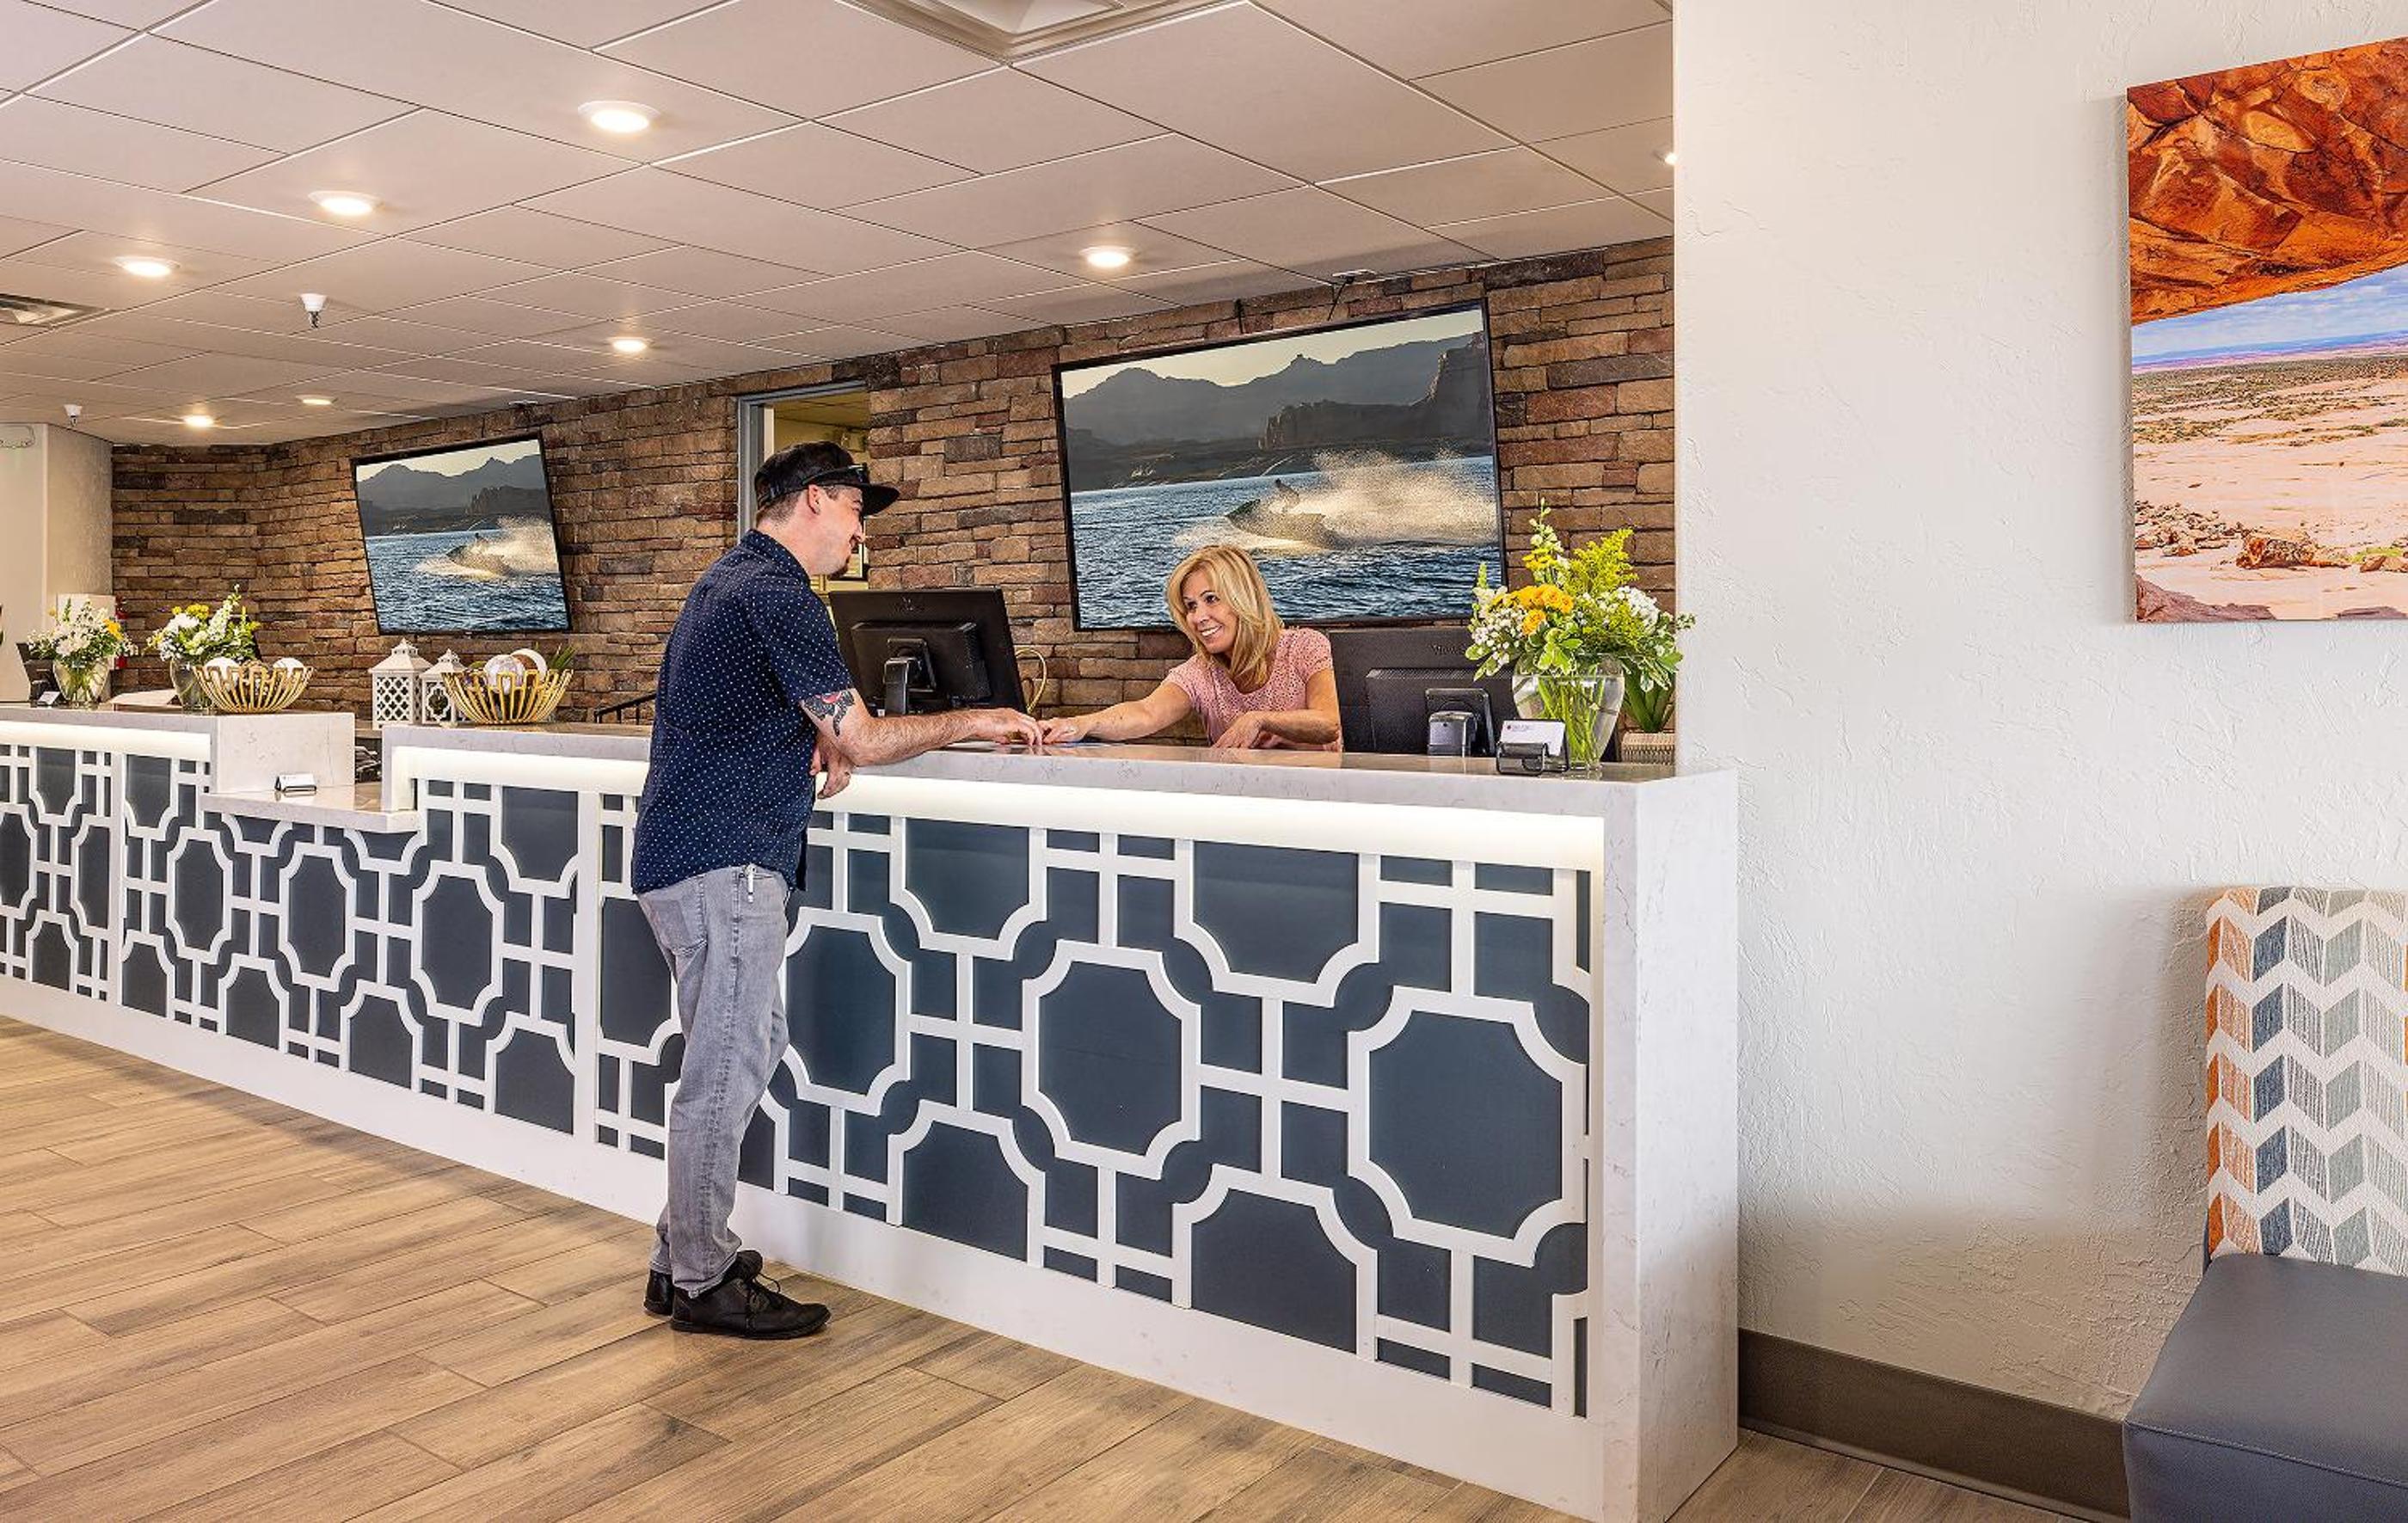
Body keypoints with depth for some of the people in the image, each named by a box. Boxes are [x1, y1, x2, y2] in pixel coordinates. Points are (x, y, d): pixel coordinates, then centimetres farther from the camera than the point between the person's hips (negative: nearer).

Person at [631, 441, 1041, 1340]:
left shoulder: (731, 580, 18)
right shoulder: (777, 594, -15)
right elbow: (864, 740, -16)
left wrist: (820, 737, 12)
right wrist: (972, 723, -3)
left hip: (687, 853, 11)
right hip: (722, 862, -11)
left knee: (751, 1043, 16)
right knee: (725, 1069, -3)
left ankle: (682, 1256, 24)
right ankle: (702, 1284, 8)